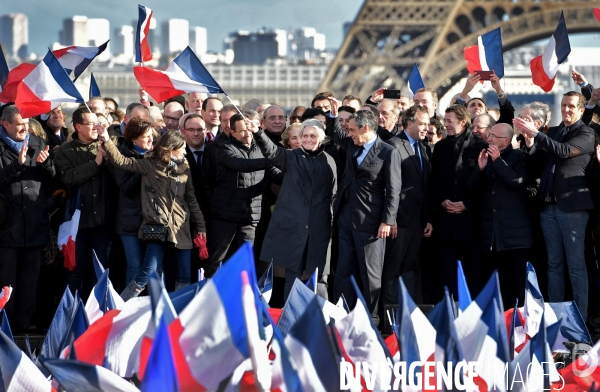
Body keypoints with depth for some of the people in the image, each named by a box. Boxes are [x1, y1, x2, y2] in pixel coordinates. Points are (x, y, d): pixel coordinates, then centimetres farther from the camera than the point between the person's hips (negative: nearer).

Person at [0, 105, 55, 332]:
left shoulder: (38, 144, 10)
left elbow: (52, 178, 9)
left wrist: (46, 163, -10)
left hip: (35, 219, 4)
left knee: (30, 272, 7)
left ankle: (24, 319, 13)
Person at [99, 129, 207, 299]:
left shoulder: (184, 168, 13)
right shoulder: (150, 165, 0)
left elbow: (191, 199, 16)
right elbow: (121, 161, -5)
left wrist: (201, 227, 12)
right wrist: (107, 140, -17)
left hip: (182, 228, 5)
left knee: (185, 277, 5)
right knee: (146, 275, -10)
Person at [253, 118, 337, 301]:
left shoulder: (329, 162, 10)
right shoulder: (291, 157, 8)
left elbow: (333, 195, 11)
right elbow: (271, 151, -10)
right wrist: (257, 133, -27)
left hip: (319, 229, 0)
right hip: (293, 225, 0)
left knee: (319, 279, 2)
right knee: (292, 276, 2)